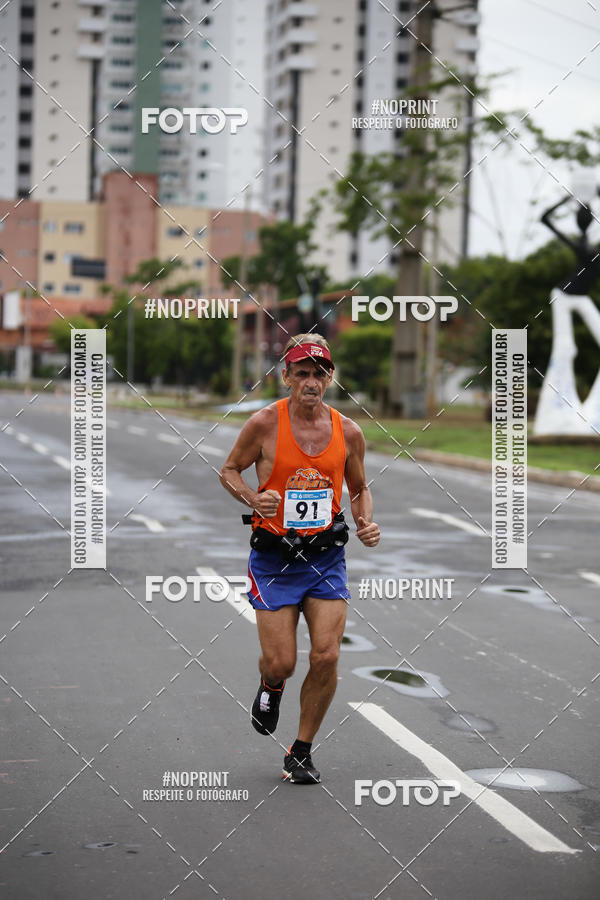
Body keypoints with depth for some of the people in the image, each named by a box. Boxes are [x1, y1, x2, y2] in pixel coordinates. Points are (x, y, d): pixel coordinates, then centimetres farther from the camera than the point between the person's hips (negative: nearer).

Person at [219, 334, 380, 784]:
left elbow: (360, 488, 14)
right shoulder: (265, 423, -9)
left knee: (326, 658, -8)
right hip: (274, 557, -2)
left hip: (326, 557, 2)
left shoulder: (348, 432, -1)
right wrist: (253, 498, -16)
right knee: (280, 663, -5)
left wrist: (367, 523, -5)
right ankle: (271, 687, 35)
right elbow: (229, 470, 4)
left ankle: (302, 751, 12)